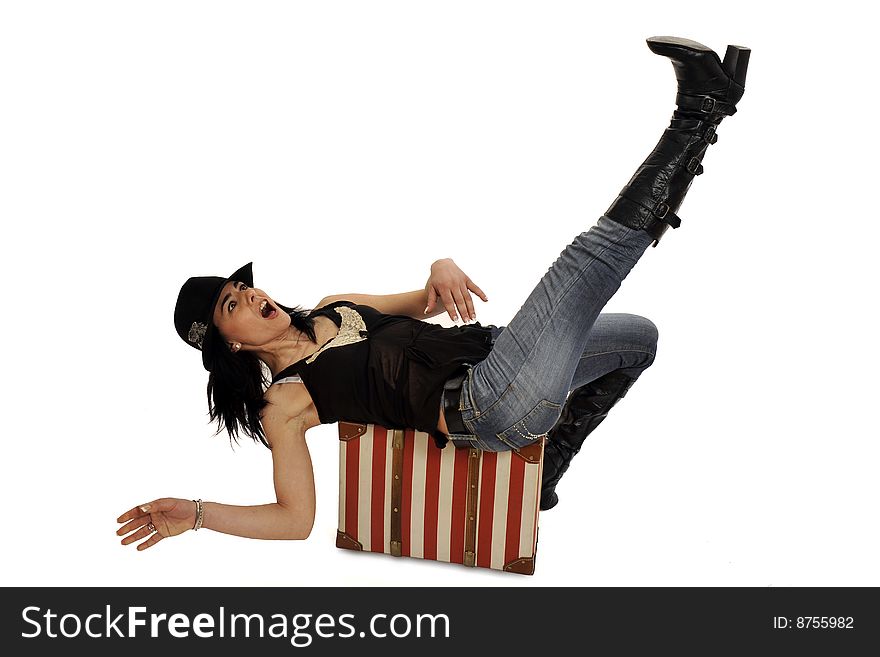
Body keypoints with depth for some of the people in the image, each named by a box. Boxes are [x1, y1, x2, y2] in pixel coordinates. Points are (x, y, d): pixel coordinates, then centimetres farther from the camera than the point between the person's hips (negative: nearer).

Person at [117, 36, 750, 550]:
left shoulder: (334, 310, 17)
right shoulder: (282, 403, -2)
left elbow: (423, 302, 24)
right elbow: (295, 518, -5)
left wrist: (442, 271, -2)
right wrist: (194, 513, -18)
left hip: (486, 348, 8)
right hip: (484, 404, -8)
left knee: (637, 335, 23)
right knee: (587, 262, -21)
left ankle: (550, 461, 18)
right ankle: (697, 117, -9)